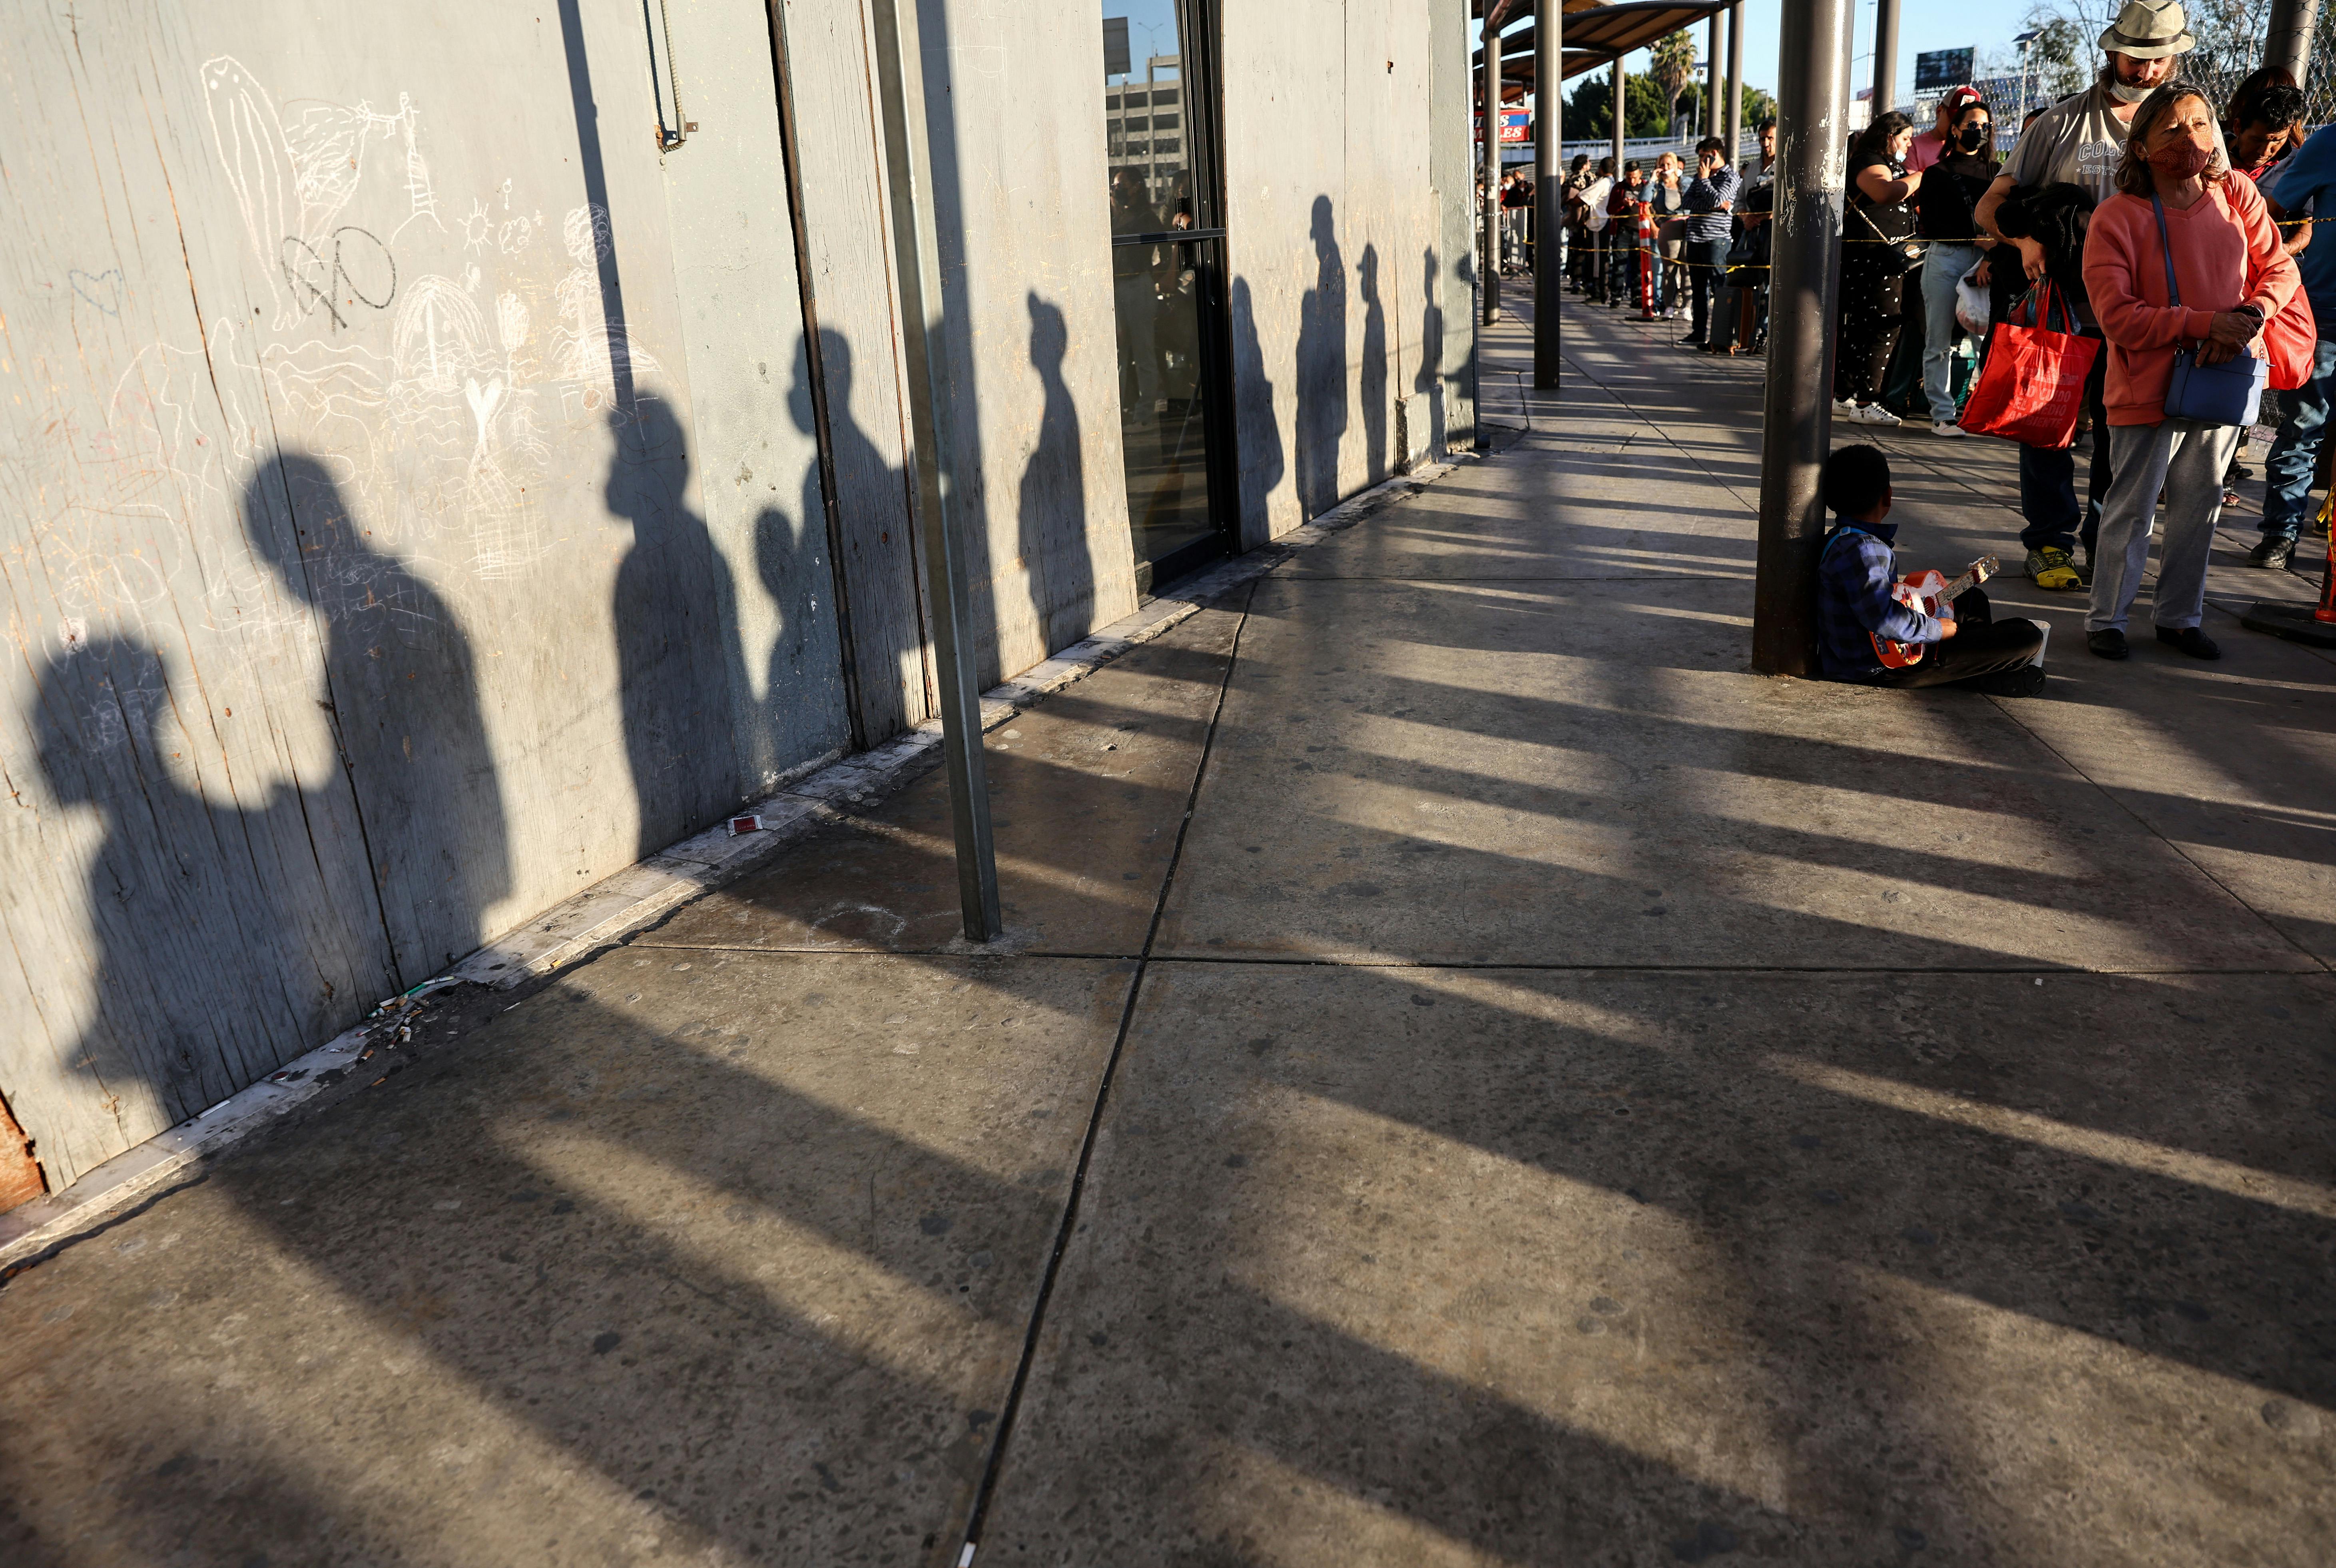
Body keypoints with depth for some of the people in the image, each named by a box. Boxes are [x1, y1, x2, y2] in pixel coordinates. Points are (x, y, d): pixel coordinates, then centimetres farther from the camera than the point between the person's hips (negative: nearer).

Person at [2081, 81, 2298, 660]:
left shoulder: (2237, 195, 2)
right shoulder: (2116, 218, -12)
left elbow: (2280, 269, 8)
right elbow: (2117, 315, -18)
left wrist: (2250, 317, -13)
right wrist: (2207, 324, -22)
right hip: (2150, 388, -5)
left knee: (2199, 506, 13)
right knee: (2132, 509, 1)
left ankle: (2180, 617, 27)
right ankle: (2105, 618, 16)